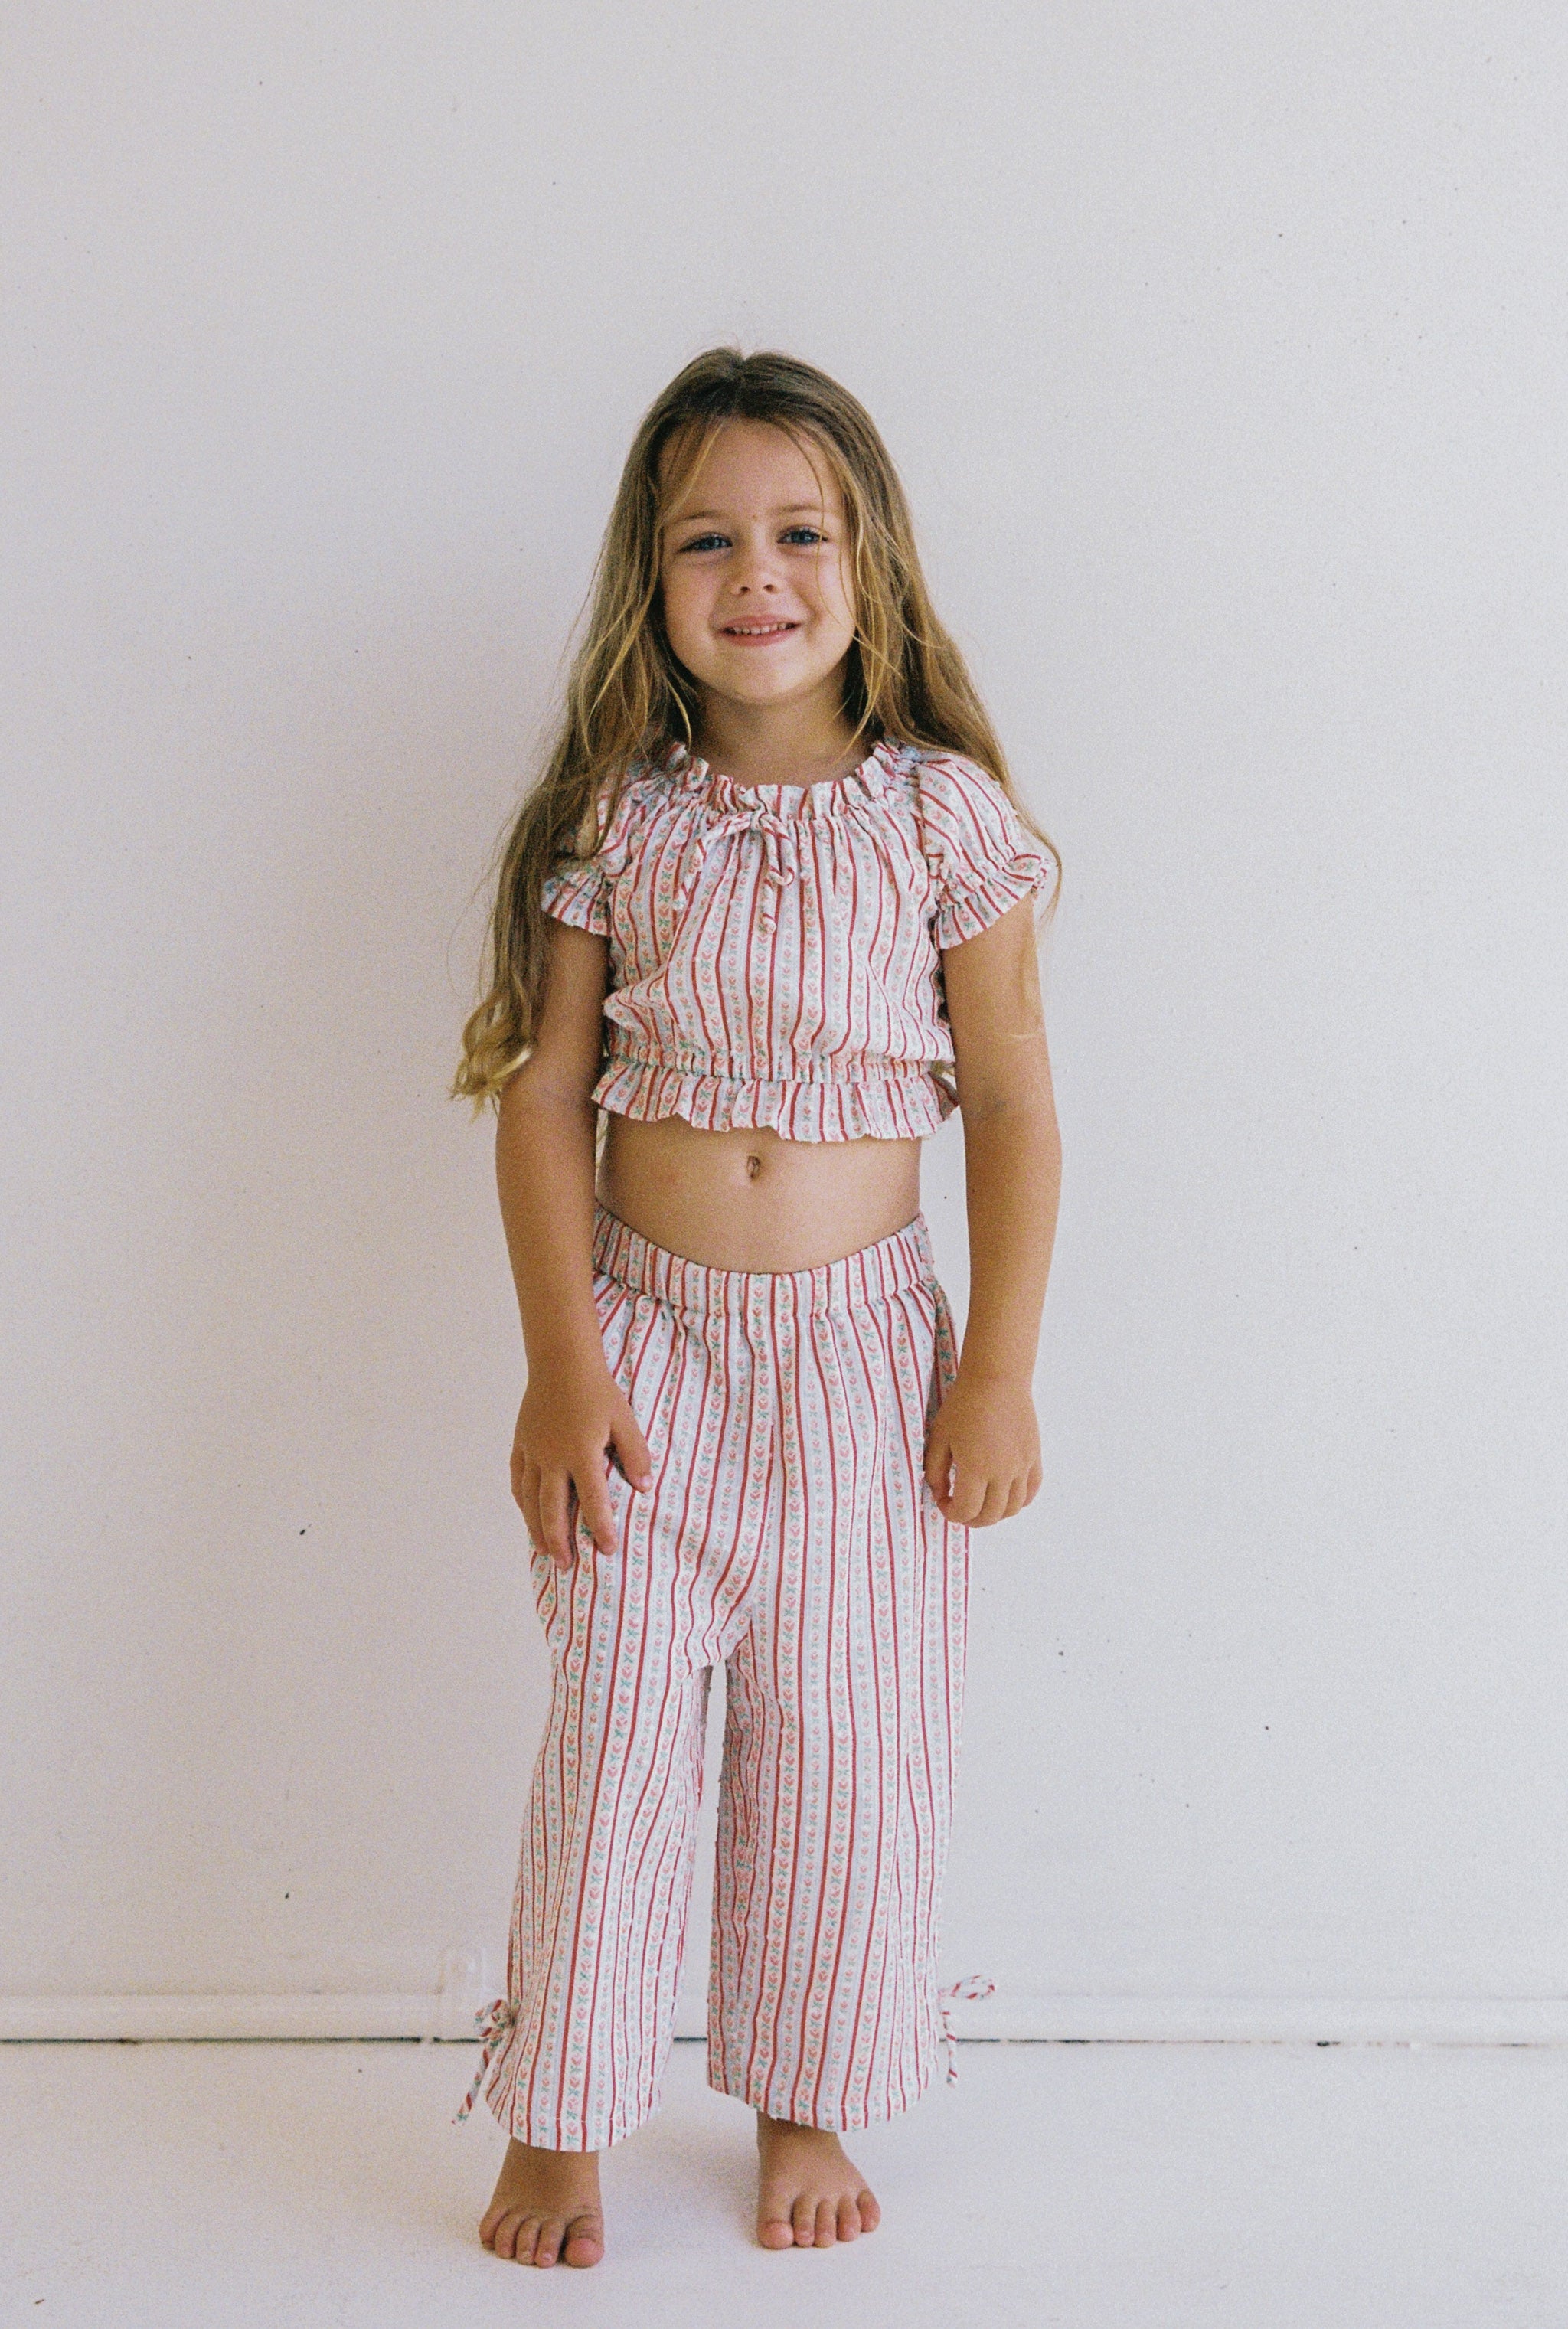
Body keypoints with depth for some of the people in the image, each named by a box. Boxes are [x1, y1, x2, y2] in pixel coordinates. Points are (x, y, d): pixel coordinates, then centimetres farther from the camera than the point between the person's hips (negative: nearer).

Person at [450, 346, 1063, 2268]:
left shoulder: (943, 815, -4)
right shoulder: (613, 823, -2)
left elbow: (1013, 1101, -2)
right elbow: (545, 1093, -2)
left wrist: (999, 1370, -5)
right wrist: (562, 1367, -8)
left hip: (863, 1347, 0)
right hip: (647, 1336, 0)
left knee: (844, 1744, 9)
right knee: (613, 1734, 5)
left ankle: (804, 2106, 30)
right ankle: (562, 2123, 25)